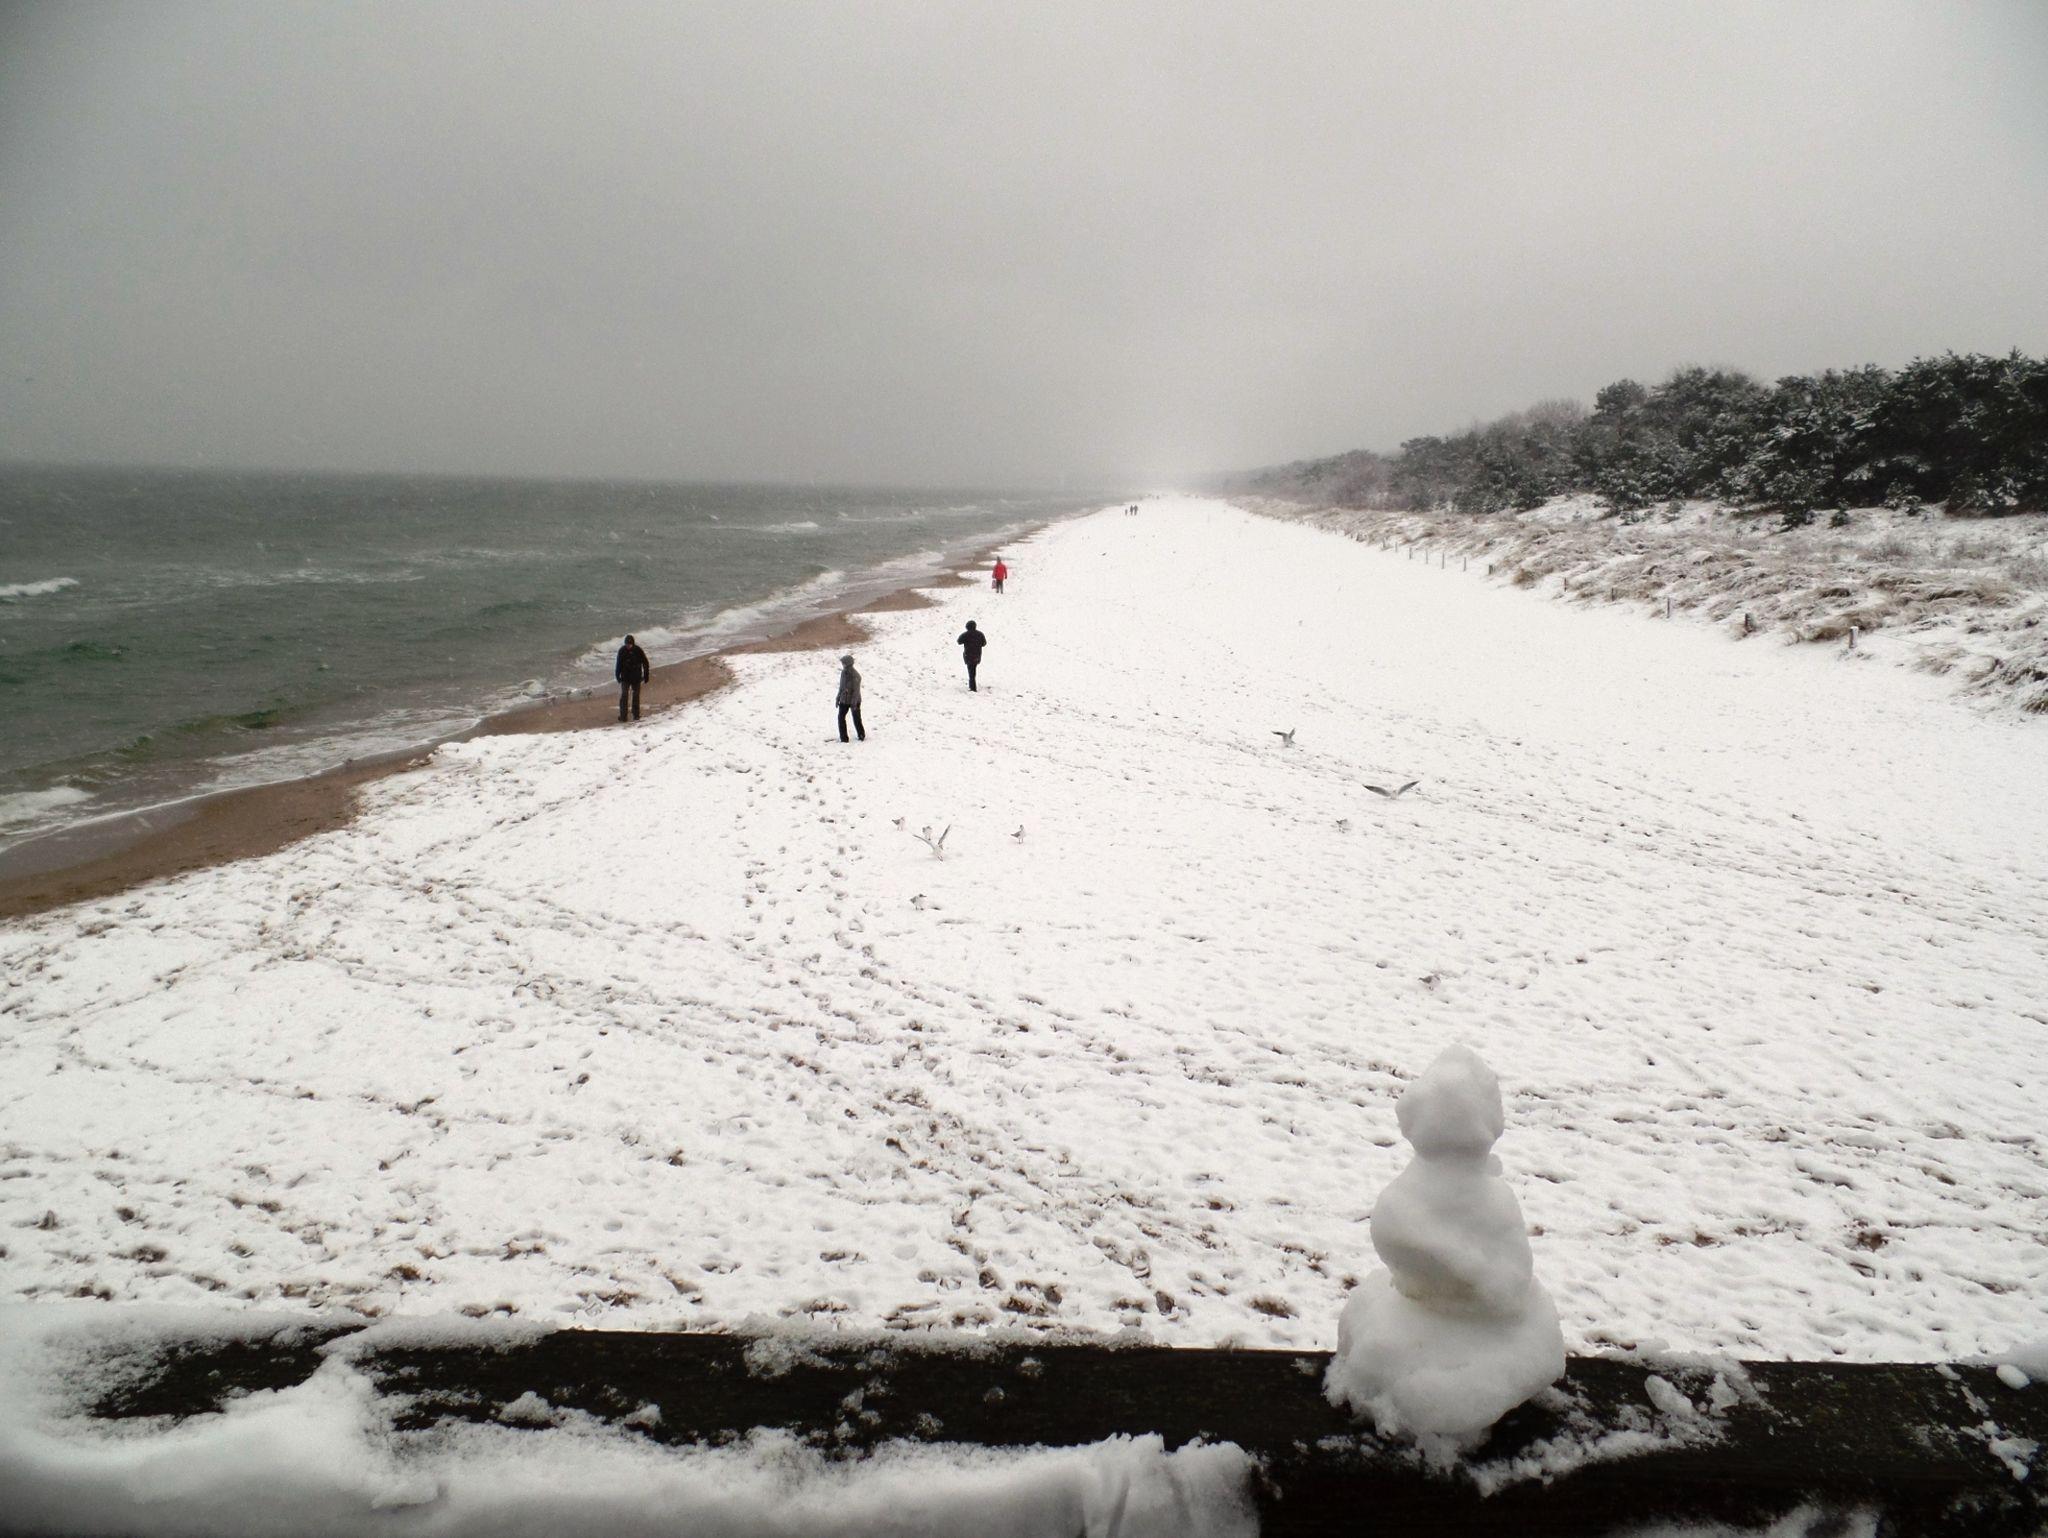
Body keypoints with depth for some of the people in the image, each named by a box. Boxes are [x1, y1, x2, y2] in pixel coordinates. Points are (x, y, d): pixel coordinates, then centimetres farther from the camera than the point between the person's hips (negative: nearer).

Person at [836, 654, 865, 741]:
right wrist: (838, 698, 15)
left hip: (854, 701, -7)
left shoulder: (855, 676, -22)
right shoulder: (843, 673, 0)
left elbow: (856, 690, -20)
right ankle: (843, 737, 16)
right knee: (841, 717, 7)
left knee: (856, 719, 3)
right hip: (844, 700, 7)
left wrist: (854, 703, -20)